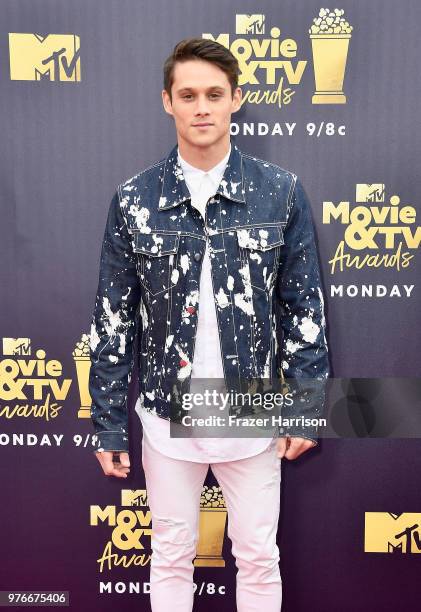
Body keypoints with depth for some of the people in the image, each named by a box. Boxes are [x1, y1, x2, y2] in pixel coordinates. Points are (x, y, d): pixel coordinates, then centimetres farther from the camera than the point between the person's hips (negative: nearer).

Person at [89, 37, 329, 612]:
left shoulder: (281, 192, -5)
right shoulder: (134, 199, -4)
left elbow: (304, 307, -1)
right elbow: (113, 320, -1)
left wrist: (305, 409, -2)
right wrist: (109, 424, 1)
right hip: (167, 414, 1)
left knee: (259, 557, 16)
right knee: (172, 556, 18)